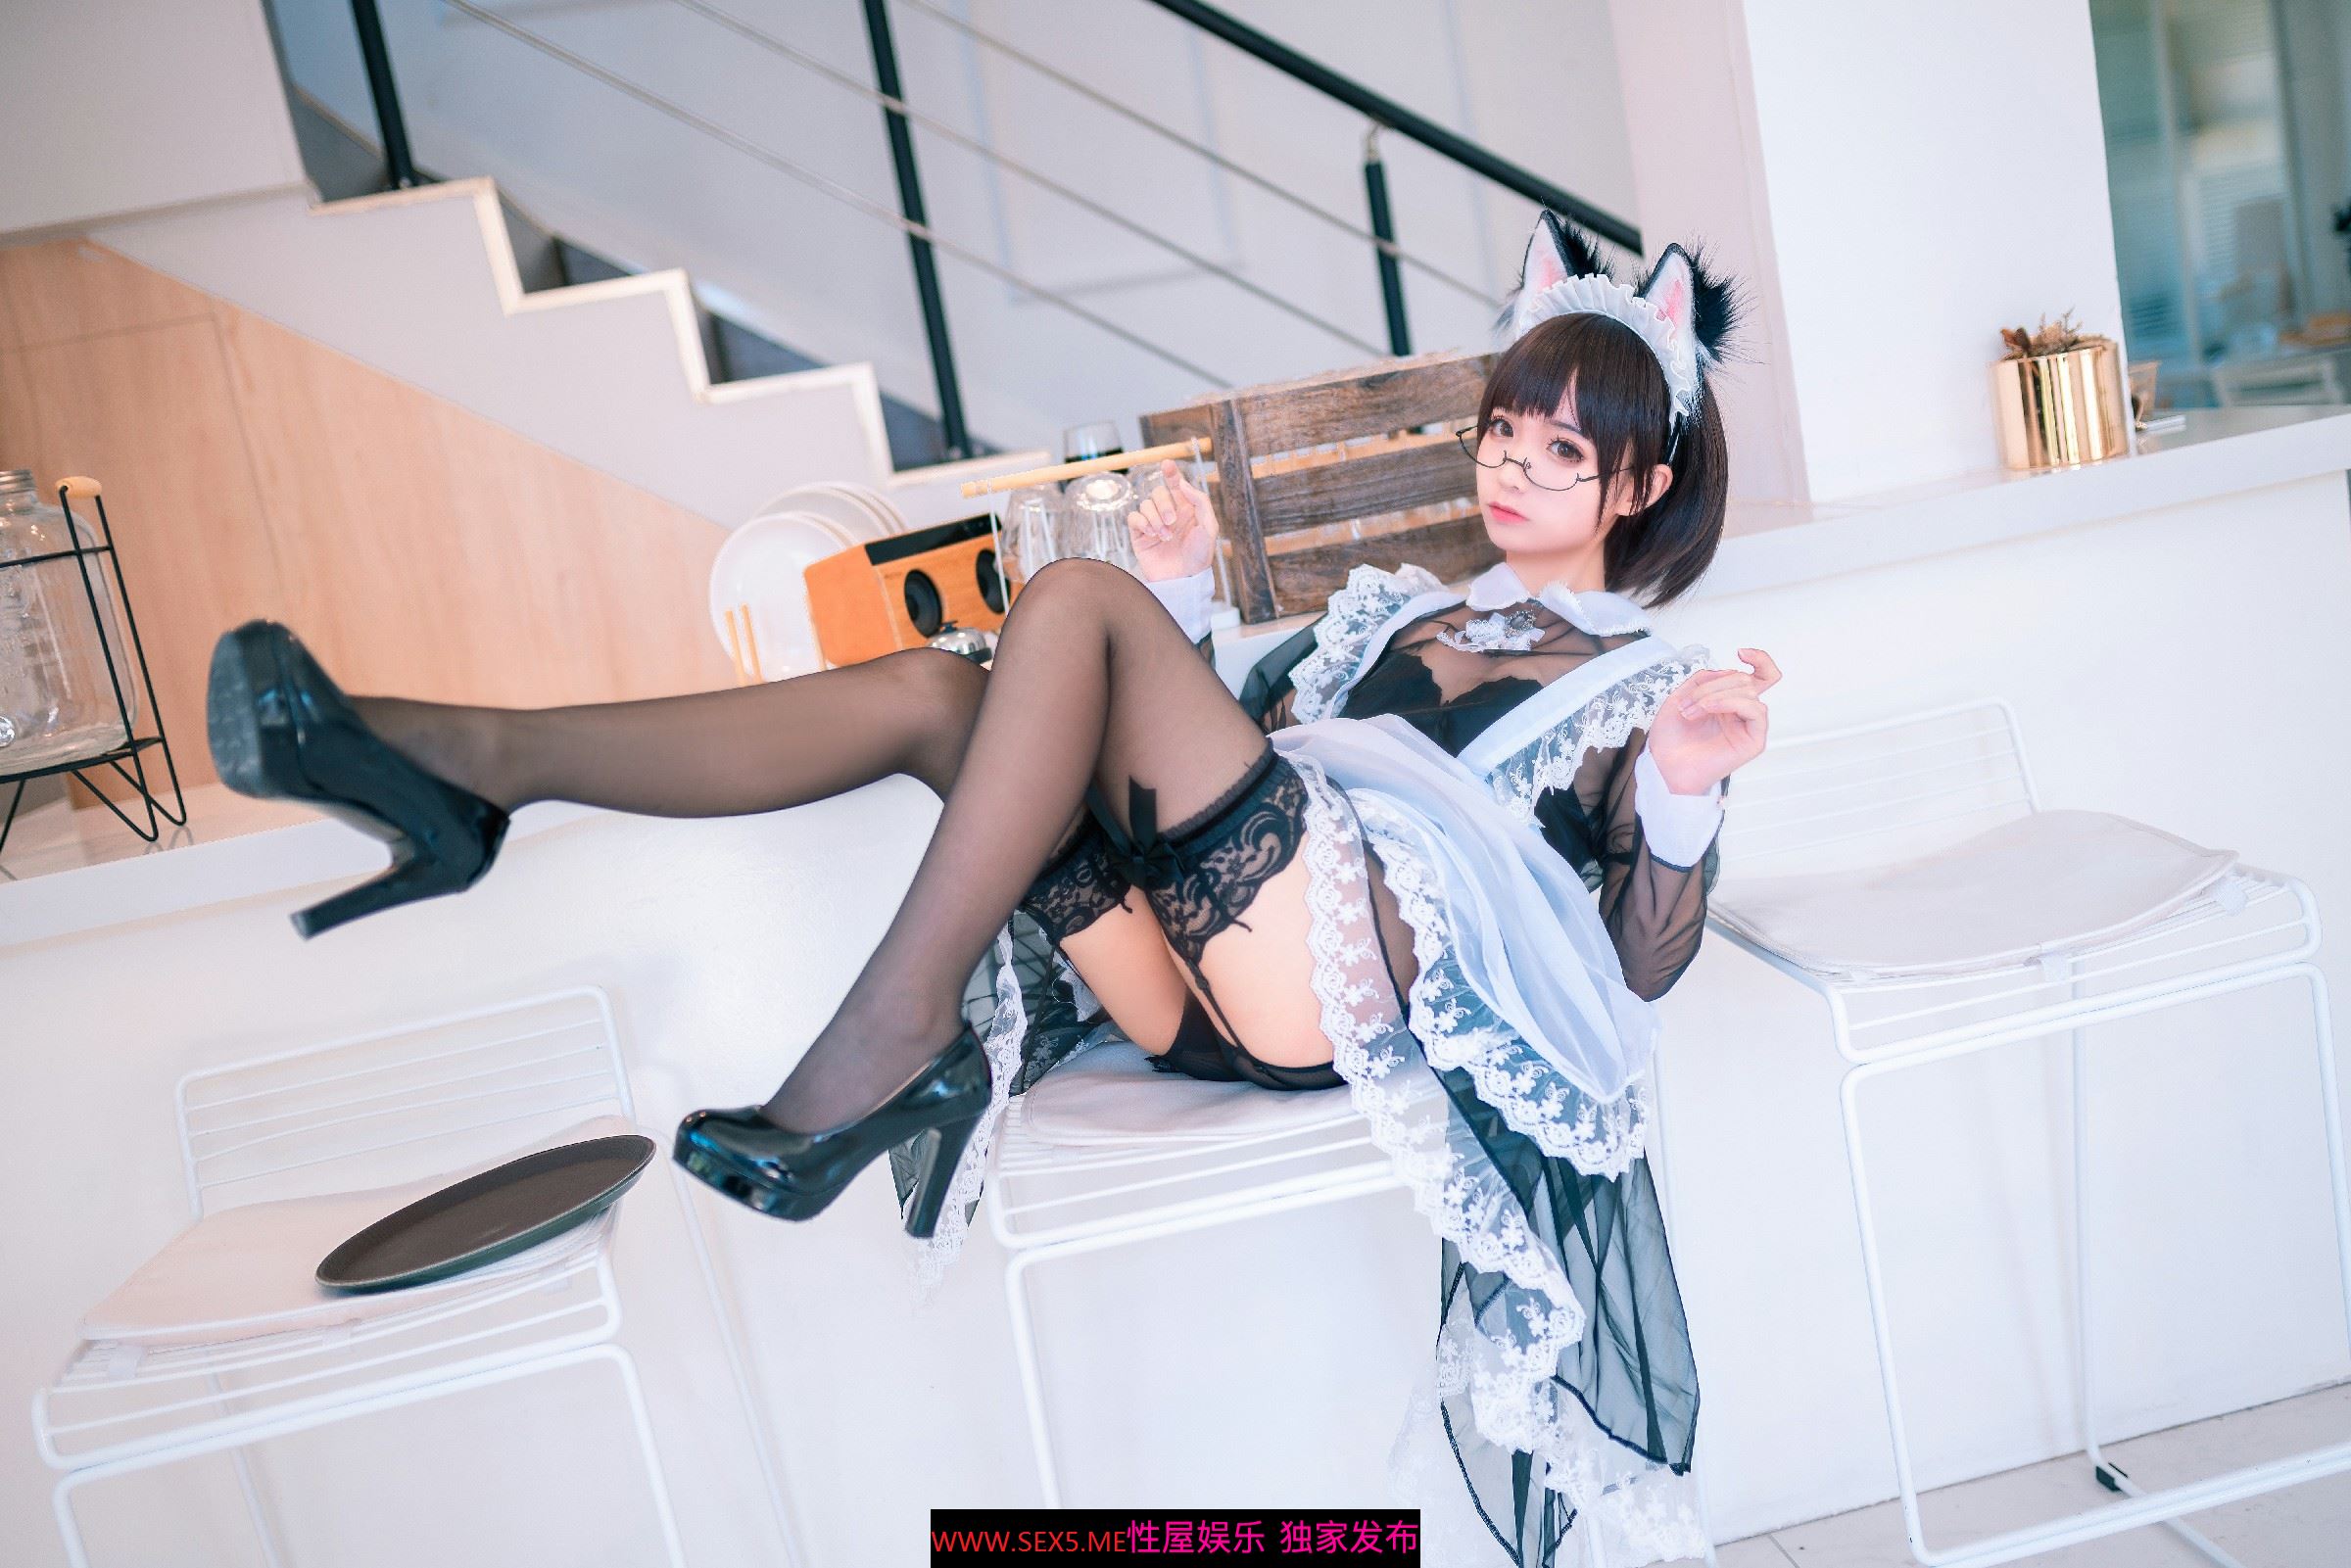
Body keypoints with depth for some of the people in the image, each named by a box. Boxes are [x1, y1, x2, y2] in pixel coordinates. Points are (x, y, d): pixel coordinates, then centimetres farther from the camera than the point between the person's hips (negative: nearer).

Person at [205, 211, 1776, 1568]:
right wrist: (1180, 605, 14)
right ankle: (482, 765, -16)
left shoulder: (1640, 687, 12)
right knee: (934, 685, -10)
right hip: (1201, 992, 7)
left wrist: (1684, 799, -19)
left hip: (1361, 983, -6)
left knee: (1073, 602, -20)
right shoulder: (1402, 605, 30)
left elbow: (1644, 965, -1)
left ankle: (897, 1033, -28)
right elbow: (1218, 765, 26)